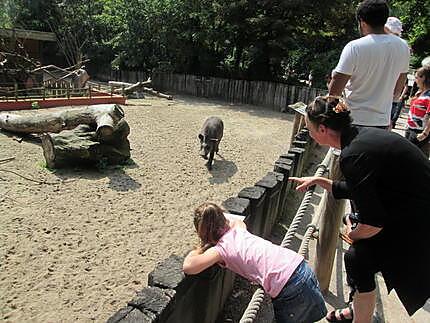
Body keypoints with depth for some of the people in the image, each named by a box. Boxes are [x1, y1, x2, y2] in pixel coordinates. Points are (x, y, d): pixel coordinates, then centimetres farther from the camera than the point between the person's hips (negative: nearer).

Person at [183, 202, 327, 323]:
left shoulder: (219, 250, -3)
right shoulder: (238, 227, 16)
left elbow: (188, 267, -14)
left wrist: (199, 249, 5)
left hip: (289, 289, -7)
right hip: (302, 266, 7)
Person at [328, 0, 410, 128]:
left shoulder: (354, 47, -16)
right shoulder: (403, 47, 3)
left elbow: (334, 91, -16)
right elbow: (397, 91, 13)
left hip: (353, 120, -5)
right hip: (382, 120, 5)